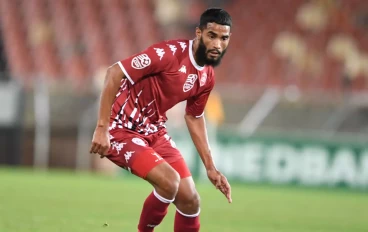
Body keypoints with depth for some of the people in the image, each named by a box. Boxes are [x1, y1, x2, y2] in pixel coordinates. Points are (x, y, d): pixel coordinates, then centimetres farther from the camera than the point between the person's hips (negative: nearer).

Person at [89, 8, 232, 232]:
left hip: (154, 131, 8)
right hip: (122, 129, -8)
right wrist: (102, 128, -26)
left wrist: (211, 167, 16)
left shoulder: (207, 77, 2)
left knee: (190, 200, 0)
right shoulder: (169, 53, -23)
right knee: (169, 181, -27)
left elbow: (194, 117, 18)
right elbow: (114, 73, -24)